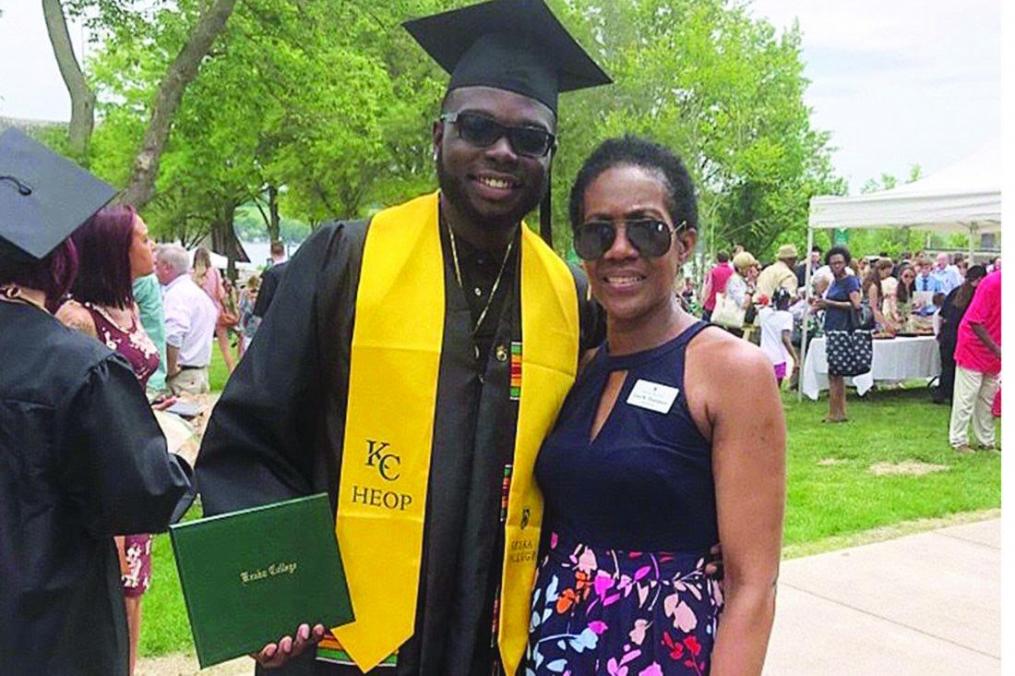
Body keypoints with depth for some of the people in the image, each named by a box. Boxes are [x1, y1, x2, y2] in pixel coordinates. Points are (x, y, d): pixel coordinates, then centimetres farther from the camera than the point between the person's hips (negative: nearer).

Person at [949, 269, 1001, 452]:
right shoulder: (992, 283, -20)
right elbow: (974, 321, -22)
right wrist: (996, 349, -24)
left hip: (994, 351, 6)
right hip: (974, 347, -6)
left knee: (988, 398, 12)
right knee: (966, 397, 0)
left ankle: (986, 442, 20)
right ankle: (958, 441, 8)